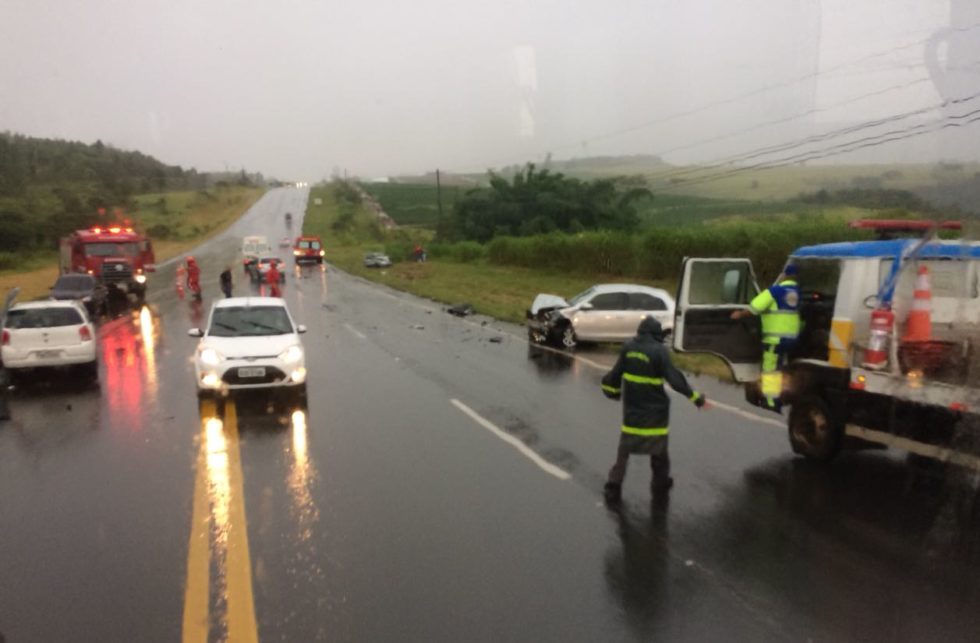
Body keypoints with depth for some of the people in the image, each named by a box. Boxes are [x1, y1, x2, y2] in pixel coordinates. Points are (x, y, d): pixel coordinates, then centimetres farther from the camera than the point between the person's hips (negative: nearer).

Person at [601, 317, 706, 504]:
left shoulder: (628, 347, -2)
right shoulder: (659, 351, -16)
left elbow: (617, 372, 6)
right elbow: (674, 378, -16)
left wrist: (613, 390, 24)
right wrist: (695, 396, -9)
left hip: (631, 407, 4)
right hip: (654, 409, -3)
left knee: (624, 449, 8)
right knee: (658, 447, 16)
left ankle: (614, 486, 3)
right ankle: (660, 481, 29)